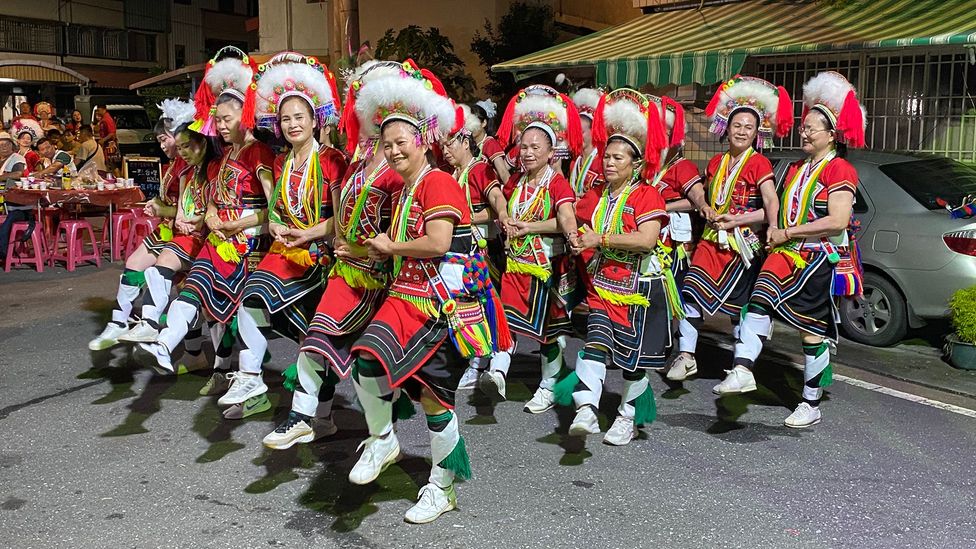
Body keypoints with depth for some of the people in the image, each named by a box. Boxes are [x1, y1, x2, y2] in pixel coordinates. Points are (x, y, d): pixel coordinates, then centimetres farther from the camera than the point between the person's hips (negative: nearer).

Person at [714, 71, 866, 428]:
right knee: (760, 302, -19)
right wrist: (774, 229, 7)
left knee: (813, 332, 1)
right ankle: (742, 371, -28)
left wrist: (787, 233, -16)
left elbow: (837, 222, -19)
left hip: (821, 261, -7)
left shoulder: (839, 170, -8)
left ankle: (811, 405, 14)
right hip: (787, 254, 7)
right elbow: (781, 208, 28)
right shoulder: (796, 169, 17)